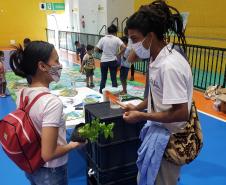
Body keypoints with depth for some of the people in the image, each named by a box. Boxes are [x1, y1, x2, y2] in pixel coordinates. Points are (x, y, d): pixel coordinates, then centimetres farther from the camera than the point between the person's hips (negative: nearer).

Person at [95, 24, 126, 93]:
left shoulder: (103, 39, -4)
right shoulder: (117, 39, -5)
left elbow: (96, 49, -6)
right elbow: (124, 47, -18)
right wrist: (118, 54, -5)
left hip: (104, 61, 1)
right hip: (113, 61, -1)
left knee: (103, 78, 14)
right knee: (113, 78, 7)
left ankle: (101, 91, 25)